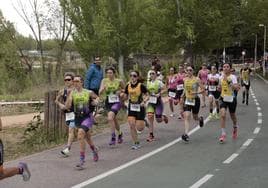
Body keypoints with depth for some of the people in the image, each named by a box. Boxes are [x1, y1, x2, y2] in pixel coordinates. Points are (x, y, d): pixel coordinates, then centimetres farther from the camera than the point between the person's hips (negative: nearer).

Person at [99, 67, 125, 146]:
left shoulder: (119, 81, -6)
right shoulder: (104, 81, -3)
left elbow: (124, 89, 12)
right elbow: (100, 92, -9)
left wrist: (122, 93, -9)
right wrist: (102, 89, -29)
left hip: (117, 102, -4)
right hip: (108, 103, 4)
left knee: (110, 118, -26)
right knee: (114, 119, 19)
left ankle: (113, 137, -17)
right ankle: (120, 133, 46)